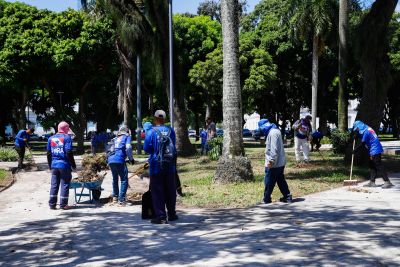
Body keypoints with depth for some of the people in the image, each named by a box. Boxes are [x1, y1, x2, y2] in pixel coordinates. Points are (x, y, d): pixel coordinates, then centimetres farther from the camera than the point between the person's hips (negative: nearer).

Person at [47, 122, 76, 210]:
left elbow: (48, 153, 13)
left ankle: (52, 204, 11)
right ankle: (63, 204, 4)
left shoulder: (51, 138, 11)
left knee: (54, 185, 10)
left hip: (54, 165, 5)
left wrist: (50, 165, 21)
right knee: (65, 184, 2)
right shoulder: (67, 137, -6)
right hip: (64, 165, -5)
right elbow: (69, 153, -13)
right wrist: (73, 165, -6)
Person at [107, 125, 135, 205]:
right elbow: (128, 148, -8)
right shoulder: (127, 137, 10)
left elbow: (109, 150, 25)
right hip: (119, 160, -6)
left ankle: (115, 197, 30)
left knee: (115, 179, 23)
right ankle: (121, 200, -7)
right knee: (124, 180, 0)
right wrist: (131, 158, 2)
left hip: (110, 160, 6)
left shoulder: (115, 139, 26)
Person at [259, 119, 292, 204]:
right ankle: (288, 197, 16)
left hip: (274, 164, -10)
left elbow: (274, 149, -25)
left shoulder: (273, 133, -19)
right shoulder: (274, 131, 13)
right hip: (280, 162, 10)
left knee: (269, 182, 1)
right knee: (281, 181, 15)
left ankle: (266, 199, 10)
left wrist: (271, 161, -23)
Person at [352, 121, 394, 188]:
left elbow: (362, 144, -16)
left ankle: (387, 182, -8)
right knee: (372, 167, 13)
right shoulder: (368, 129, 15)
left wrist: (355, 150, -8)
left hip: (375, 151, -10)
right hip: (374, 151, 10)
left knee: (379, 166, -8)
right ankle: (372, 182, 16)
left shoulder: (366, 132, -16)